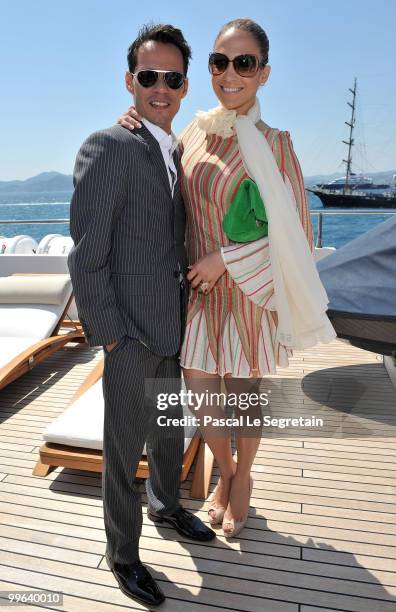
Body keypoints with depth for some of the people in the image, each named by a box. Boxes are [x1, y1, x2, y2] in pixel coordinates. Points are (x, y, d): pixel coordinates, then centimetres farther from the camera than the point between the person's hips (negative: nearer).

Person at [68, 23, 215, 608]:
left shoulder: (179, 155, 11)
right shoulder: (107, 148, -14)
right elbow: (86, 257, -16)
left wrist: (189, 315, 12)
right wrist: (107, 336, -15)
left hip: (175, 326, 8)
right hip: (132, 332, -7)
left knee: (171, 431, 24)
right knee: (124, 449, 9)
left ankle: (165, 505, 49)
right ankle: (123, 553, 32)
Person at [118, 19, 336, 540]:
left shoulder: (272, 143, -11)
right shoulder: (196, 130, 3)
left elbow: (293, 231, -10)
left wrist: (227, 259, -16)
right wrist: (141, 131, 1)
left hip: (246, 291, -4)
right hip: (198, 288, 4)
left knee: (243, 394, 12)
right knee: (199, 395, 10)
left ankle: (243, 480, 41)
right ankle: (225, 471, 40)